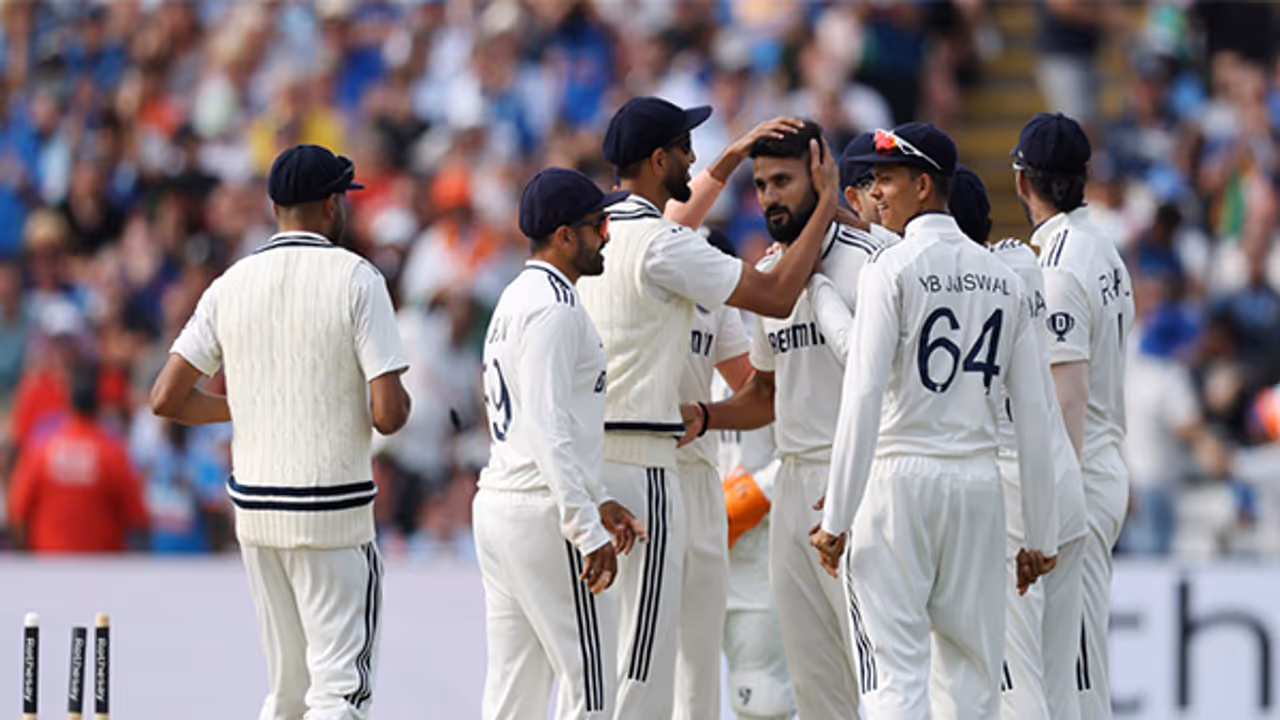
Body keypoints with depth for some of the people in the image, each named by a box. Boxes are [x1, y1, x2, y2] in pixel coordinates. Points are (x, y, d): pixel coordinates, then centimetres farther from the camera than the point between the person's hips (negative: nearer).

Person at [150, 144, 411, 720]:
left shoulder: (232, 284, 5)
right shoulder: (355, 279, -8)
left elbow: (166, 399, 2)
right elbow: (388, 414, -14)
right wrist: (400, 402, 9)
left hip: (253, 508, 5)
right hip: (334, 510, -5)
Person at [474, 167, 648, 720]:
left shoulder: (515, 300, 18)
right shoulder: (554, 307, -14)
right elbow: (548, 430, -22)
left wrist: (599, 502, 20)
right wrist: (588, 531, -24)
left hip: (496, 505, 10)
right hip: (542, 512, -10)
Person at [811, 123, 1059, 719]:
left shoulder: (893, 268, -6)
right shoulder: (1003, 279, 10)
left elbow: (865, 395, -13)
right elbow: (1032, 414, 9)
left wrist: (837, 516, -12)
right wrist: (1040, 536, 14)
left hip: (899, 475, -5)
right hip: (977, 481, 5)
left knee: (895, 670, -7)